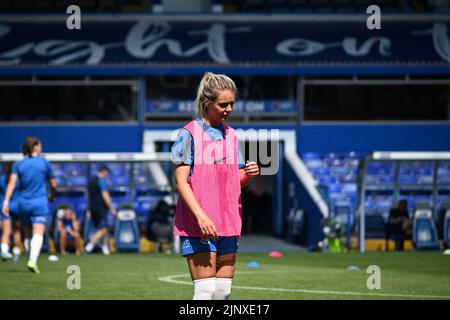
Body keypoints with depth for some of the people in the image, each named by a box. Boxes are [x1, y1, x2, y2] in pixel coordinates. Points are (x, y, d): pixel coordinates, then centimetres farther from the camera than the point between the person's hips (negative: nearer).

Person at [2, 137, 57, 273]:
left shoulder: (18, 164, 5)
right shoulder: (44, 163, 2)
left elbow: (12, 183, -6)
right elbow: (53, 184, 10)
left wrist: (6, 202, -8)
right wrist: (52, 195, 30)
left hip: (24, 202, 3)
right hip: (40, 202, -3)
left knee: (29, 233, 17)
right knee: (38, 233, -11)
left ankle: (32, 260, 18)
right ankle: (32, 260, -30)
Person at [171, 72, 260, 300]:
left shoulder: (231, 135, 14)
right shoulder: (190, 134, -6)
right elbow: (181, 180, -11)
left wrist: (249, 174, -6)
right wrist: (200, 215, -23)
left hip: (228, 224, 7)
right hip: (198, 227, -7)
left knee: (223, 290, 7)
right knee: (205, 290, -12)